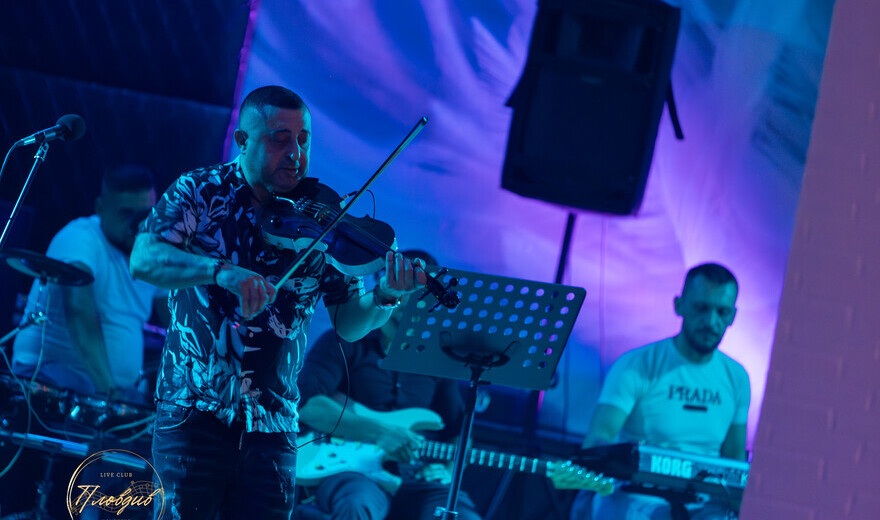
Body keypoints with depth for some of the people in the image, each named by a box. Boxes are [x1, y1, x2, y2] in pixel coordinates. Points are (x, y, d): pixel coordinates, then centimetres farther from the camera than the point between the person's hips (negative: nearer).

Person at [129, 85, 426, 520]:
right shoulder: (198, 192, 1)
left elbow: (348, 325, 4)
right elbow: (144, 260, -15)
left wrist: (385, 297, -18)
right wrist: (223, 271, -30)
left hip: (272, 424, 2)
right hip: (194, 411, -2)